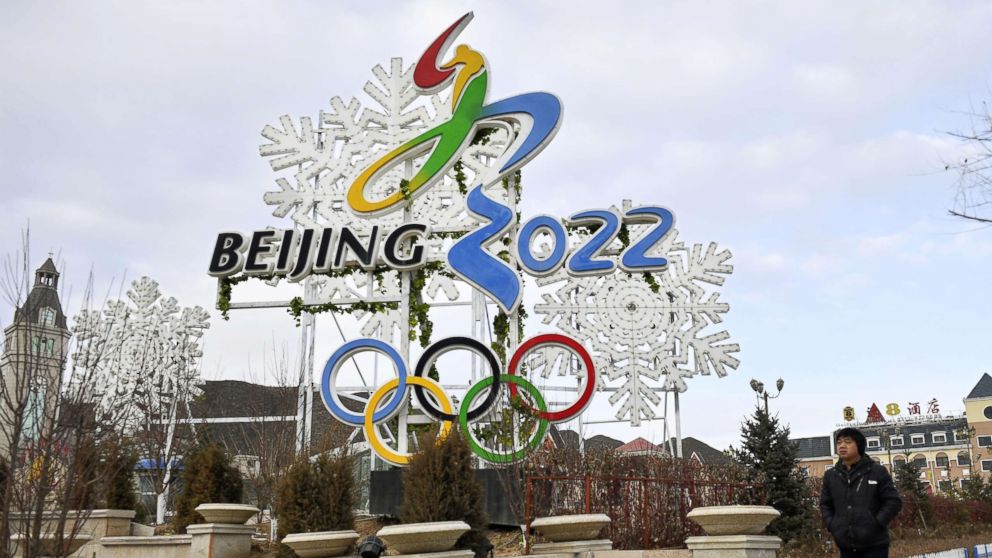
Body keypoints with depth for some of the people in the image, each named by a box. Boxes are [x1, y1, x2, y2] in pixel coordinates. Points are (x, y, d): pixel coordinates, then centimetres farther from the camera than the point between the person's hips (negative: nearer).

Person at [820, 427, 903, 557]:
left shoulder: (877, 471, -1)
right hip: (846, 545, 4)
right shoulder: (830, 475, 9)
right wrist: (832, 525, 2)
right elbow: (825, 504, 18)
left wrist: (876, 523, -11)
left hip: (874, 544, -4)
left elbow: (894, 501, -1)